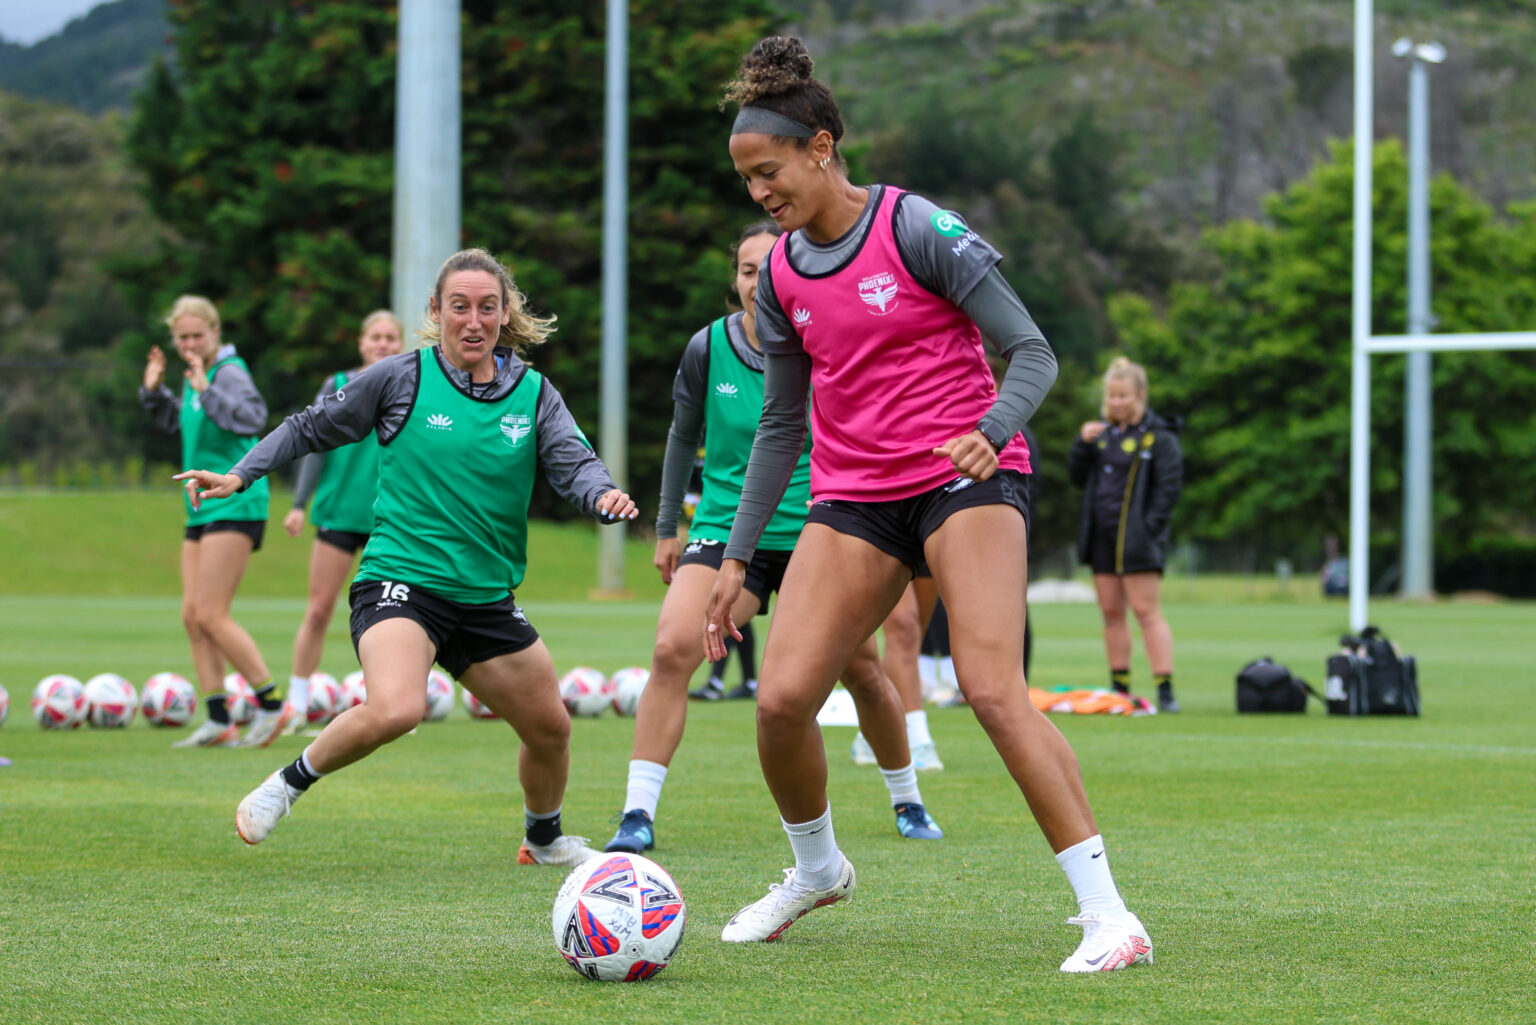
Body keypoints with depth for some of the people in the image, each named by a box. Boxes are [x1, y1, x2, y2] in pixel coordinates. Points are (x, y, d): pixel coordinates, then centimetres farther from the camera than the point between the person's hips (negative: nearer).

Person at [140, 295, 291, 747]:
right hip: (202, 508, 9)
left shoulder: (229, 372, -13)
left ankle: (271, 704, -5)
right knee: (193, 615, 6)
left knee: (211, 614, -13)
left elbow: (253, 418, -31)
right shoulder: (194, 375, 14)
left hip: (235, 505, -9)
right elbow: (175, 422, 31)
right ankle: (218, 720, 9)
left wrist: (205, 389, -33)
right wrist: (154, 390, 17)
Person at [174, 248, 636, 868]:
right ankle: (289, 783, -8)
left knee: (550, 728, 11)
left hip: (488, 597, 5)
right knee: (396, 709, -31)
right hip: (400, 581, -5)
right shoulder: (402, 378, -4)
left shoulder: (534, 394, 4)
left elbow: (573, 463, -5)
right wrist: (241, 475, -3)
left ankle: (544, 838, 40)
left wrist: (602, 494, -27)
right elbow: (313, 428, 5)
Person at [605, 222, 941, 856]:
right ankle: (638, 814, -19)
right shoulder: (707, 349, -4)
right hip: (726, 533, 0)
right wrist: (667, 527, 13)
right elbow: (683, 437, 10)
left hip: (812, 537, 0)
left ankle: (907, 802, 31)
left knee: (863, 672, 6)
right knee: (672, 647, -22)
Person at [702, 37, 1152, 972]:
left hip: (965, 478, -5)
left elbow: (1033, 351, -11)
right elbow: (781, 422, 18)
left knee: (993, 688, -23)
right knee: (781, 697, -8)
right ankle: (817, 869, 22)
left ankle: (1107, 913, -21)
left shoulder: (916, 229, -10)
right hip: (854, 499, 6)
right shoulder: (781, 273, 8)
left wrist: (992, 431, -31)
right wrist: (738, 557, 16)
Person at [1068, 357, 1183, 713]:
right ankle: (1120, 689, 13)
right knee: (1111, 613, 8)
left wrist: (1148, 528, -16)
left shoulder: (1159, 437, -6)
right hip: (1102, 536, 7)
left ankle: (1165, 689, -12)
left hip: (1137, 539, -7)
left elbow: (1168, 487, -9)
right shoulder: (1103, 432, 13)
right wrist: (1083, 444, -2)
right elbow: (1078, 478, 14)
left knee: (1147, 612, -10)